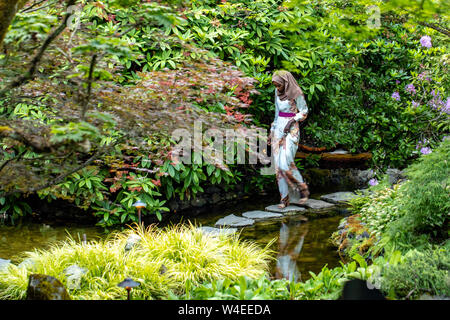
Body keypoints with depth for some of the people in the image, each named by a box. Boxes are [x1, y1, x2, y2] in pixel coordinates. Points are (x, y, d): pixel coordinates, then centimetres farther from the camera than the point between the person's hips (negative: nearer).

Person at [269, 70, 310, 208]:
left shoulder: (297, 93, -11)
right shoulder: (278, 92, 8)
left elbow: (304, 112, -5)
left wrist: (291, 122, -19)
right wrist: (272, 132, 16)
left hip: (291, 131, -6)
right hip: (278, 130, 6)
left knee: (286, 163, -17)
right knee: (279, 165, 1)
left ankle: (303, 188, 4)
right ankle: (285, 198, 6)